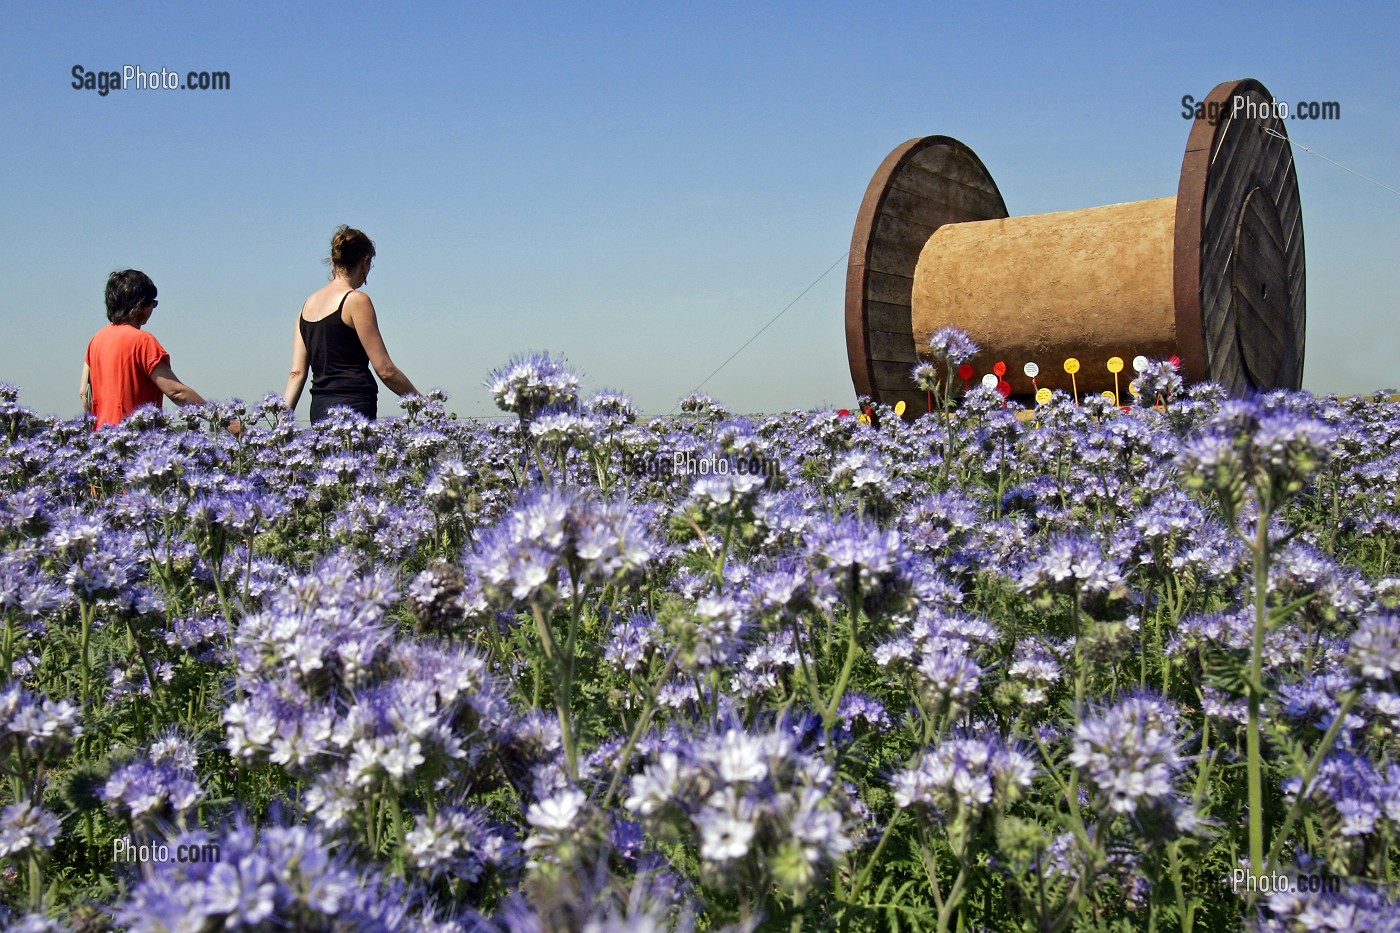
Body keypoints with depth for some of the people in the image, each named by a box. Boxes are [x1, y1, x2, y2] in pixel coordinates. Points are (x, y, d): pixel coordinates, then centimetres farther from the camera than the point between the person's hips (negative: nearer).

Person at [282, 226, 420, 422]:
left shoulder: (308, 303, 15)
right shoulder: (356, 300, -6)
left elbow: (297, 373, 10)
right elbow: (385, 370, -8)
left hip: (318, 408, 8)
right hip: (353, 407, -8)